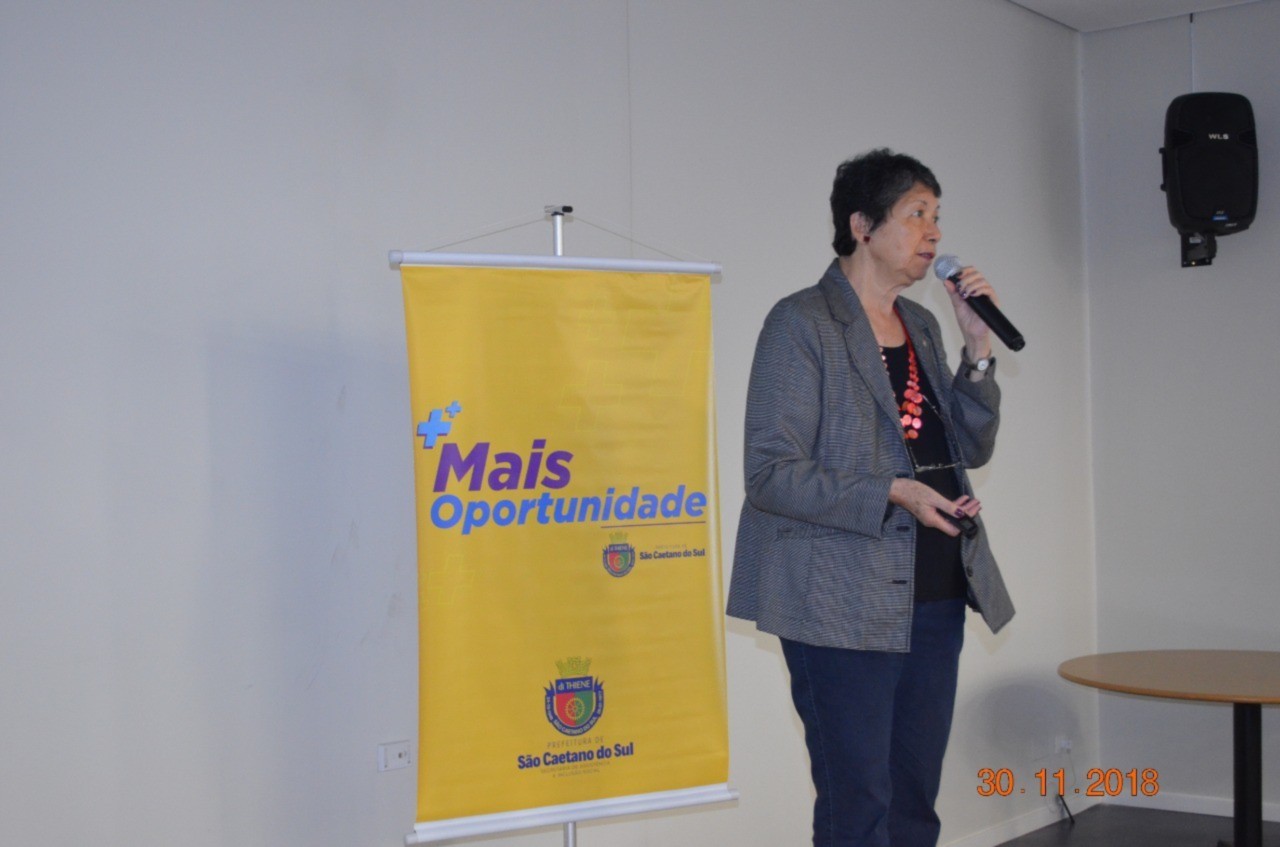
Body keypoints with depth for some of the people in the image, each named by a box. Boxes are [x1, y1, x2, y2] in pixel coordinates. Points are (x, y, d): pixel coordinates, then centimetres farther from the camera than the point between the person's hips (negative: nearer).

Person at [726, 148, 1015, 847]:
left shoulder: (921, 326, 15)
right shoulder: (801, 323, -7)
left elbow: (971, 448, 15)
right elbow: (770, 474, -14)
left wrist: (978, 350, 1)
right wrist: (892, 495, -21)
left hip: (934, 598, 7)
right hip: (844, 605, -7)